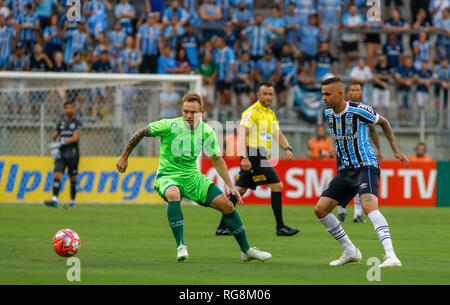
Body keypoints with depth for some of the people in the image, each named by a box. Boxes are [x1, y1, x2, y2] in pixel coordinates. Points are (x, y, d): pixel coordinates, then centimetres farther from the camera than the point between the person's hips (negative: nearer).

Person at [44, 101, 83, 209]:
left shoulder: (77, 123, 0)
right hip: (60, 154, 3)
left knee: (73, 178, 2)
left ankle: (72, 201, 14)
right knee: (57, 176, -12)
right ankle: (54, 200, -21)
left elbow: (76, 137, -12)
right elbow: (54, 136, 18)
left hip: (72, 154, -3)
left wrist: (61, 143, -16)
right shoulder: (61, 123, 15)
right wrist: (53, 147, -2)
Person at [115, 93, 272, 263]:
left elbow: (217, 159, 4)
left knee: (226, 204, -6)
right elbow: (140, 134, -3)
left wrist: (231, 186, -3)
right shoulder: (169, 126, -16)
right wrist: (124, 157, 4)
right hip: (168, 177, -4)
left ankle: (246, 250, 11)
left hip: (192, 177, 4)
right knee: (173, 194, -40)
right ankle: (180, 245, -37)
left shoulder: (207, 131, -4)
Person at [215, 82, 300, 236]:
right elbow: (241, 133, -21)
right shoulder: (252, 112, -11)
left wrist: (287, 148, 3)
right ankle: (280, 227, -6)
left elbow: (278, 135, 23)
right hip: (254, 156, -9)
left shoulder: (271, 113, 18)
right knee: (277, 186, -10)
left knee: (239, 190, 8)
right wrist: (244, 157, -31)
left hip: (262, 158, 9)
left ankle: (222, 227, 8)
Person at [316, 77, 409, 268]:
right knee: (320, 209, 2)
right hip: (345, 171, 8)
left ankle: (391, 256, -41)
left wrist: (396, 151, 2)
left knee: (369, 206, -31)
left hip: (366, 167, -8)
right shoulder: (328, 114, 5)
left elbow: (383, 122, 3)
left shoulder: (359, 110, -14)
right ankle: (350, 252, 16)